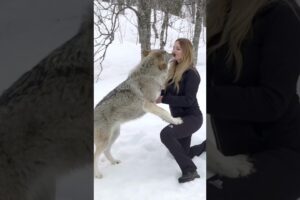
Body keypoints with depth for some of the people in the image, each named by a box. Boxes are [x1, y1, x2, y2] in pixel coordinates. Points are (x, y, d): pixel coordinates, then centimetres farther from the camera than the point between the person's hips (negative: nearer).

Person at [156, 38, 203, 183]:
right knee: (184, 153, 15)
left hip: (192, 117, -9)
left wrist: (163, 99, -25)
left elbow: (188, 100, -25)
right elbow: (168, 91, 11)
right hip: (180, 117, 9)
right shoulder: (174, 70, 6)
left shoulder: (191, 74, -18)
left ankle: (190, 170, -26)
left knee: (166, 134, -34)